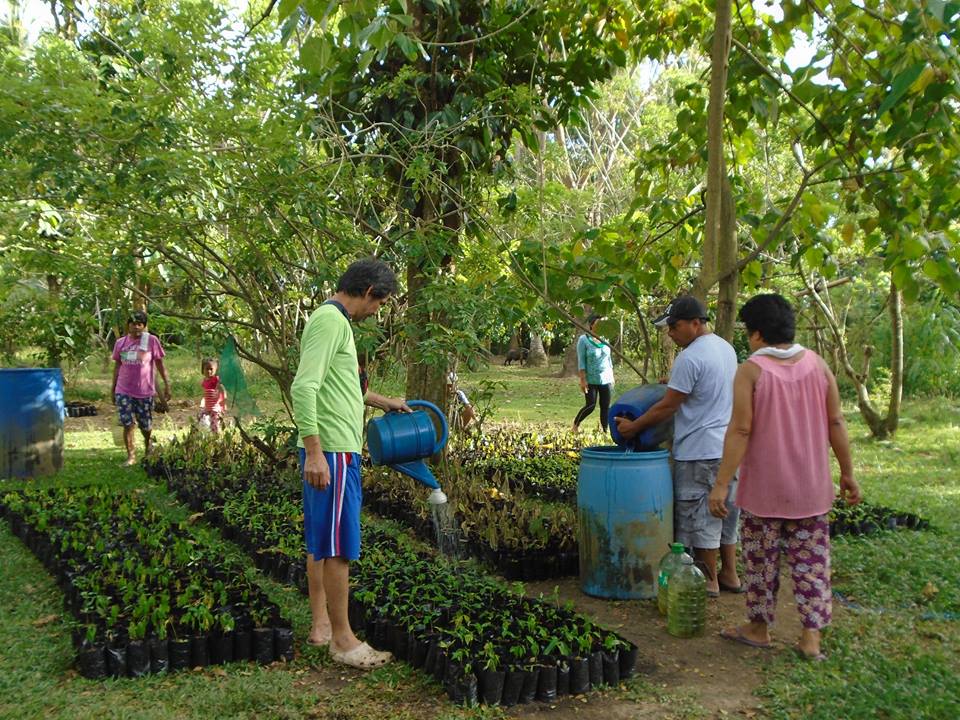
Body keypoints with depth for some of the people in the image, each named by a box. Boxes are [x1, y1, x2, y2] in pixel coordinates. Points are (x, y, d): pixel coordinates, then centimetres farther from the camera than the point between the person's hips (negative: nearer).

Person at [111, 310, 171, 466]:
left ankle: (147, 445, 39)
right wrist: (113, 387, 13)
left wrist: (167, 384, -2)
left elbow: (159, 364, -1)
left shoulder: (151, 341, -5)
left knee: (145, 425, 8)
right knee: (127, 424, -5)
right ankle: (131, 456, 5)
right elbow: (117, 365, 12)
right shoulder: (120, 342, 3)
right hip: (124, 391, 1)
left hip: (145, 391, -1)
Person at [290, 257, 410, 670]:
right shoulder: (331, 320, -15)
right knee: (338, 546, -4)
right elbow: (303, 387, -24)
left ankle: (321, 625, 26)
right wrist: (314, 451, -27)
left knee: (321, 543, 16)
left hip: (329, 450, 11)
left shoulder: (333, 320, 17)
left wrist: (379, 401, 34)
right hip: (332, 451, -11)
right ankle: (342, 640, 5)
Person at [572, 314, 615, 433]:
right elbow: (581, 361, -10)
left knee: (606, 406, 2)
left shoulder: (604, 339, 9)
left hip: (606, 379, 5)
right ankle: (575, 425, 17)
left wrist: (612, 377, 13)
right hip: (591, 380, -5)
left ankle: (605, 431, 9)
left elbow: (609, 359, 16)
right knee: (590, 406, -5)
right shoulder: (583, 340, -7)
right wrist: (583, 379, -15)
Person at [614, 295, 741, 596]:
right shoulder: (726, 348, 9)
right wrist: (676, 382, 20)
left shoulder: (689, 358, -19)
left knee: (699, 517, 3)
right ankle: (730, 574, 26)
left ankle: (709, 580, 13)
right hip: (728, 447, 9)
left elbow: (668, 406, -16)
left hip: (699, 451, -9)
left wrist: (634, 426, -6)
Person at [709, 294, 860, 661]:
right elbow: (836, 423, 2)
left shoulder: (751, 370, -12)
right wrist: (848, 473, 11)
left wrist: (721, 484, -13)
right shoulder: (817, 363, 0)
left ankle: (759, 628, 25)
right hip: (811, 487, 4)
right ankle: (811, 638, 13)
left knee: (762, 559, 11)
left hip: (764, 488, -3)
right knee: (811, 561, 10)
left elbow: (740, 431, -16)